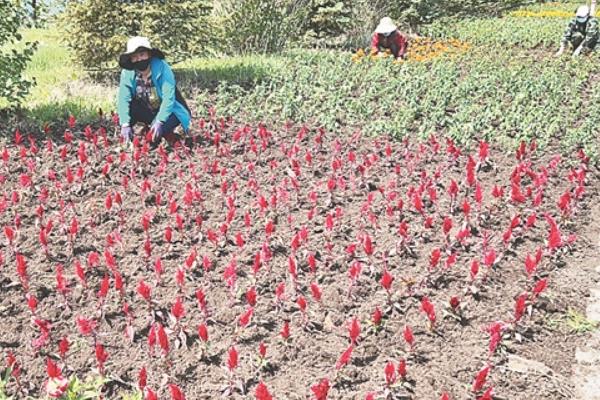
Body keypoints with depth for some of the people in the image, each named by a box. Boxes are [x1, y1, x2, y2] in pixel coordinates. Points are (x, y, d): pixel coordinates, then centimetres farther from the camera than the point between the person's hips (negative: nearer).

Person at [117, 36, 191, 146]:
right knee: (128, 108, -23)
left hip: (168, 111, -4)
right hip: (147, 112, 4)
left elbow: (168, 97, -28)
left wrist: (159, 122, -37)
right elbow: (123, 99, -18)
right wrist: (125, 124, -32)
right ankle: (126, 139, -4)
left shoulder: (162, 67, -24)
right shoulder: (127, 73, -12)